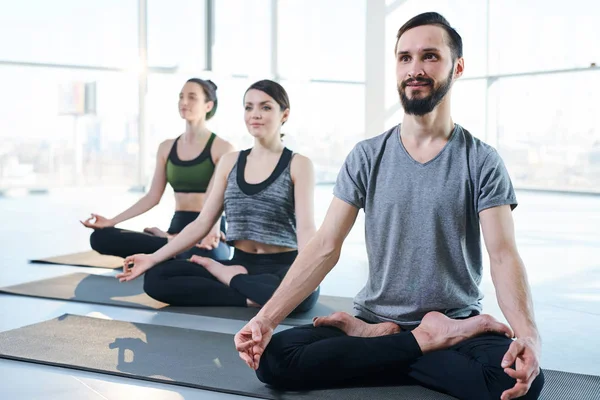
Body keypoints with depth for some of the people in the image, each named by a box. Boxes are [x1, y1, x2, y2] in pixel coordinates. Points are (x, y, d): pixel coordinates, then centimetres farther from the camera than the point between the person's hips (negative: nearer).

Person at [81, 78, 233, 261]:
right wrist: (112, 221, 4)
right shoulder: (166, 148, 14)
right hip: (177, 228, 6)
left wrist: (212, 232, -37)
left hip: (207, 232, -6)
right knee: (100, 237, -15)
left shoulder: (222, 148, -3)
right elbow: (153, 196, 13)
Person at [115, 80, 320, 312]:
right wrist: (154, 258, 2)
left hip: (282, 269, -3)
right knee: (155, 278, -16)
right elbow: (202, 223, 9)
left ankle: (226, 275, -11)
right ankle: (250, 298, -15)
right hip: (240, 265, 4)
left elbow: (305, 228, -14)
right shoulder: (229, 162, 10)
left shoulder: (298, 165, -3)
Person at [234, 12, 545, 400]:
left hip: (457, 325, -1)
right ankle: (427, 342, -13)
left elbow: (503, 254, -13)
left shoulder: (481, 161, -3)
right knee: (274, 357, -23)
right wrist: (266, 318, -17)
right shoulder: (366, 157, 2)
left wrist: (528, 334, -33)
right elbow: (325, 247, -3)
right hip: (375, 318, 2)